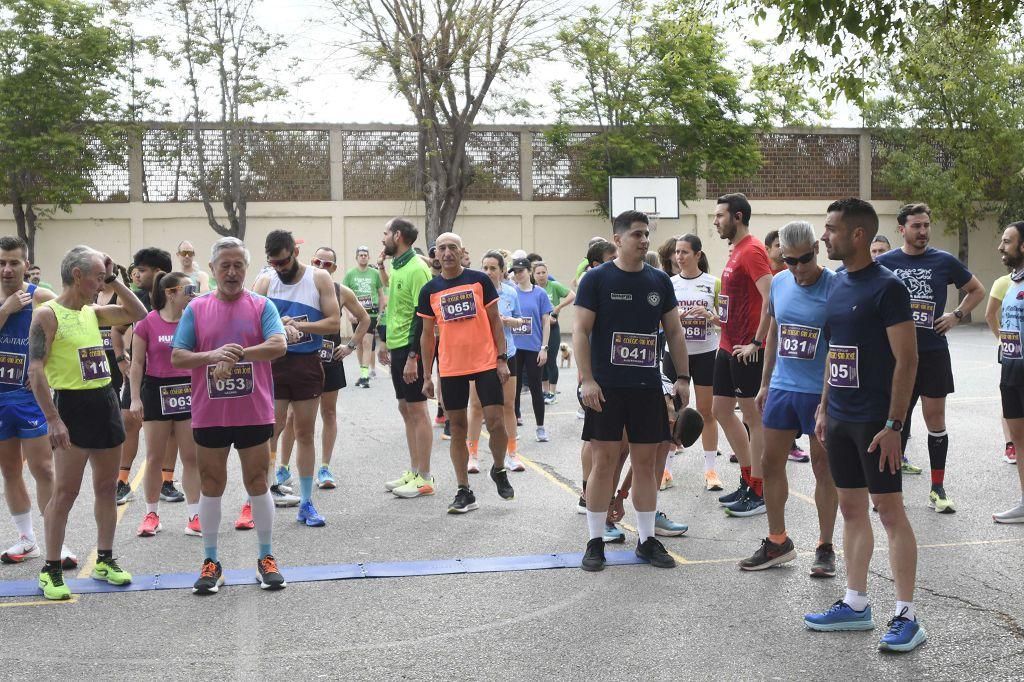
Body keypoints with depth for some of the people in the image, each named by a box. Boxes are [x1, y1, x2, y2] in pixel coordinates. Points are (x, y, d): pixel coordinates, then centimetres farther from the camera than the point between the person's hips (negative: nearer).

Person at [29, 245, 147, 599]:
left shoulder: (93, 312, 10)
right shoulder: (47, 314, -10)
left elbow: (138, 314, 18)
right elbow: (35, 371, -15)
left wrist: (114, 280, 8)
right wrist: (53, 418, -21)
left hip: (105, 401, 7)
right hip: (72, 404, -7)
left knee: (107, 486, 12)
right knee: (66, 491, -5)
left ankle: (104, 560, 24)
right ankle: (51, 569, 5)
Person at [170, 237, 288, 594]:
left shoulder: (262, 306, 0)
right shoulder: (197, 309, 4)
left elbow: (278, 346, -14)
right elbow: (177, 356, -2)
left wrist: (237, 354, -23)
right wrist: (212, 355, -19)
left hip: (254, 414, -1)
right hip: (209, 414, 1)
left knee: (258, 484, 6)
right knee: (211, 485, 8)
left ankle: (267, 558, 18)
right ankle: (211, 561, 18)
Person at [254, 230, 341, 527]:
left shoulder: (319, 279, 0)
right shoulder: (265, 282, 2)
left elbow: (334, 323, -5)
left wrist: (298, 325, -15)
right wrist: (279, 325, -22)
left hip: (308, 363, 1)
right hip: (274, 362, -1)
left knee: (305, 434, 8)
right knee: (268, 433, -4)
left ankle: (306, 503, 15)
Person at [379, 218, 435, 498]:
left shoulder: (416, 268, -16)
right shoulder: (396, 267, 13)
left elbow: (421, 316, -20)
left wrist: (413, 357, -22)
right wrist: (386, 344, 22)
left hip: (411, 349, -9)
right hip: (397, 348, 9)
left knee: (417, 411, -4)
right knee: (406, 409, 13)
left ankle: (424, 478, 2)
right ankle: (414, 471, 22)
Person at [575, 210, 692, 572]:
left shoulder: (660, 281, 8)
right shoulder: (597, 279, -4)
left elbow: (674, 331, 13)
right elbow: (580, 331, -7)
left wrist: (683, 377, 6)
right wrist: (587, 380, -15)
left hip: (648, 387, 4)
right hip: (607, 388, -4)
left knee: (646, 462, 8)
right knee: (603, 461, -1)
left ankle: (647, 539, 18)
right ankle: (595, 542, 9)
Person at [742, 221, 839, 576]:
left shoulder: (835, 287, -12)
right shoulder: (779, 282, 5)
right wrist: (765, 384, 17)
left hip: (821, 391, -6)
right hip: (782, 387, 6)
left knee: (823, 467, 4)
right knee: (771, 463, 9)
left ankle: (825, 547, 16)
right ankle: (777, 542, 23)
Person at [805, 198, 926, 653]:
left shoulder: (886, 287, -13)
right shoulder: (838, 284, 11)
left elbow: (907, 359, -15)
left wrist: (894, 424, -19)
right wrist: (824, 407, 16)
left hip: (875, 421, -8)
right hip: (840, 419, 8)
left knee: (890, 512, -3)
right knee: (851, 509, 13)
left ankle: (906, 616, 4)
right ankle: (855, 605, 23)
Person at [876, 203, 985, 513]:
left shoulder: (944, 261, 2)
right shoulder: (884, 262, 0)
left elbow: (977, 290, 14)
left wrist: (957, 315, 1)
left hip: (933, 353, 0)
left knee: (935, 420, 2)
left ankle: (937, 488, 11)